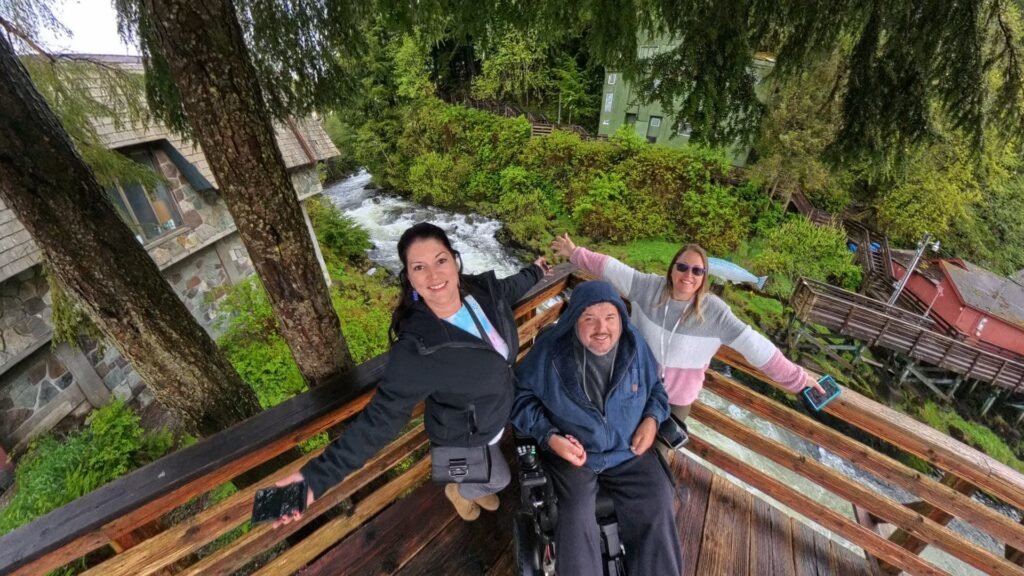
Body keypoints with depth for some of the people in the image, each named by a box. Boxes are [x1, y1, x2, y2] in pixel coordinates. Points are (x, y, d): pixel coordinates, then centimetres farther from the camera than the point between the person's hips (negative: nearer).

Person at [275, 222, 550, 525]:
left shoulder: (483, 289, -22)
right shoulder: (417, 351, -41)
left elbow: (509, 288, 2)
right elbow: (382, 417, -34)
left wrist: (534, 272, 21)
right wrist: (318, 475, -39)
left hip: (500, 413, 6)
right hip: (467, 437, -6)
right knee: (498, 479, 23)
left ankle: (477, 486, 70)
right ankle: (460, 492, 56)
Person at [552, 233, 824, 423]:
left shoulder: (714, 311, -20)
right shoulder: (649, 287, -16)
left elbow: (754, 346, -18)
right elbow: (612, 268, -9)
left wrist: (797, 379, -17)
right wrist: (575, 253, -3)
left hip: (677, 396, -1)